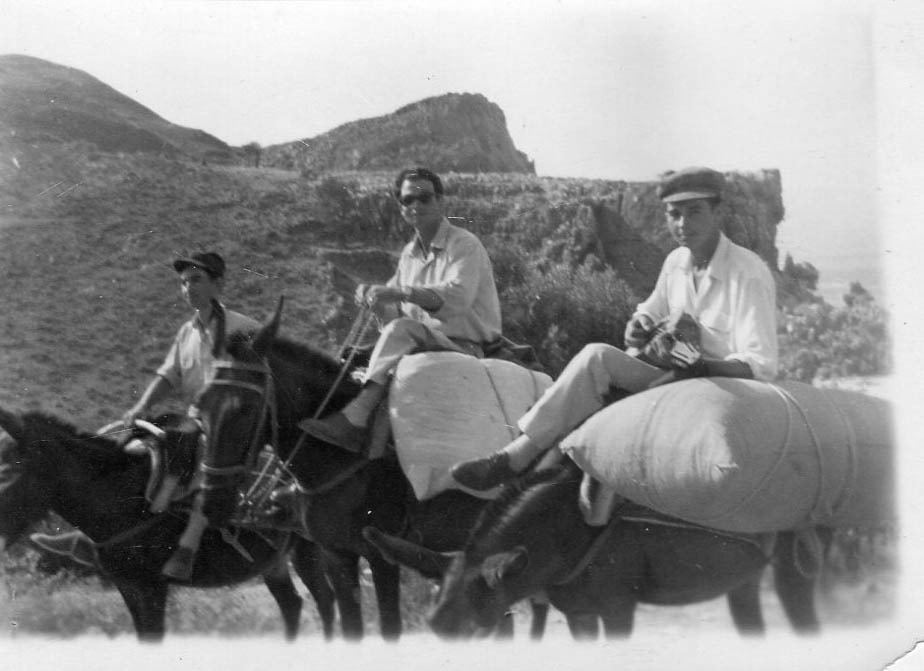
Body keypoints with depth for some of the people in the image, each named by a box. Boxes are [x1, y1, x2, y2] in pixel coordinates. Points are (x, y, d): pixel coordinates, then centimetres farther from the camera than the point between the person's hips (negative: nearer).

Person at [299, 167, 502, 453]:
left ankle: (353, 417, -43)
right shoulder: (410, 253, 16)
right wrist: (373, 293, -5)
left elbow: (458, 296, -27)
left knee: (401, 329, -32)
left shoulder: (465, 244, -9)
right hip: (428, 342, 9)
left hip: (468, 346, -9)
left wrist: (402, 293, -39)